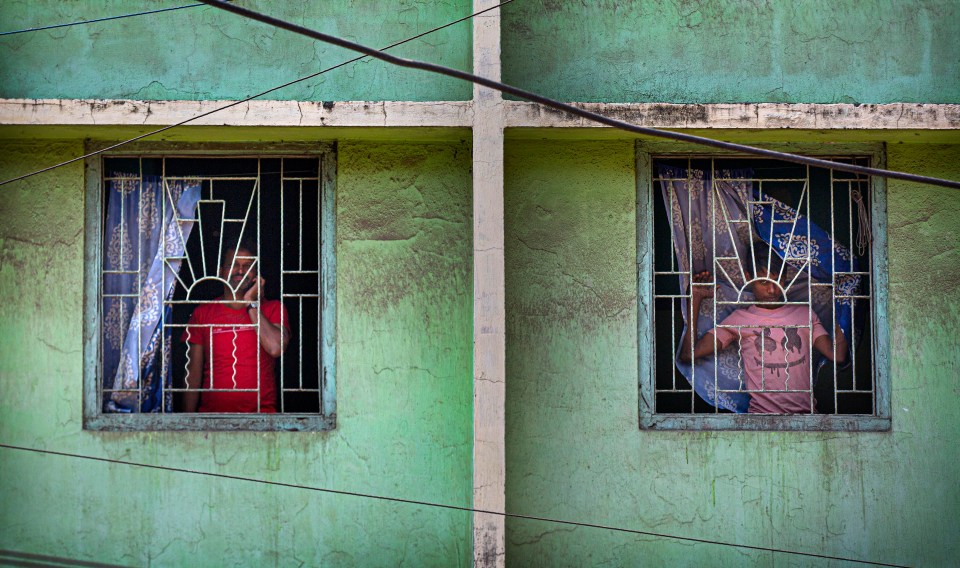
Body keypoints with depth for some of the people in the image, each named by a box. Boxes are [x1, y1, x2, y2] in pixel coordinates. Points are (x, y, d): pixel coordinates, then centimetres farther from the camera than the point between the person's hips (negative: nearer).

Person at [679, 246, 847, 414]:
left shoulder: (804, 313, 18)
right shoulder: (739, 319, 11)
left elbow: (838, 355, 7)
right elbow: (688, 354, 2)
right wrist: (696, 299, 3)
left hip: (805, 413, 2)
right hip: (761, 413, -2)